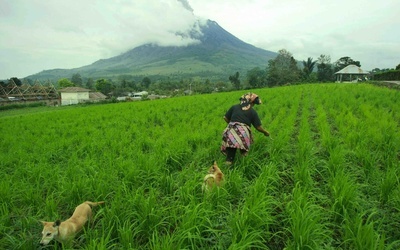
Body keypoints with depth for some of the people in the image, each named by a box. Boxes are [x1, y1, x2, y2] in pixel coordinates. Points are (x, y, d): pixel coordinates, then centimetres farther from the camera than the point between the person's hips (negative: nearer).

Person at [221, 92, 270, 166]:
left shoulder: (234, 107, 16)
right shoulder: (252, 112, 10)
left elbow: (225, 118, 15)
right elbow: (258, 127, 11)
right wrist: (265, 132, 29)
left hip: (231, 132, 2)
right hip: (243, 134, -2)